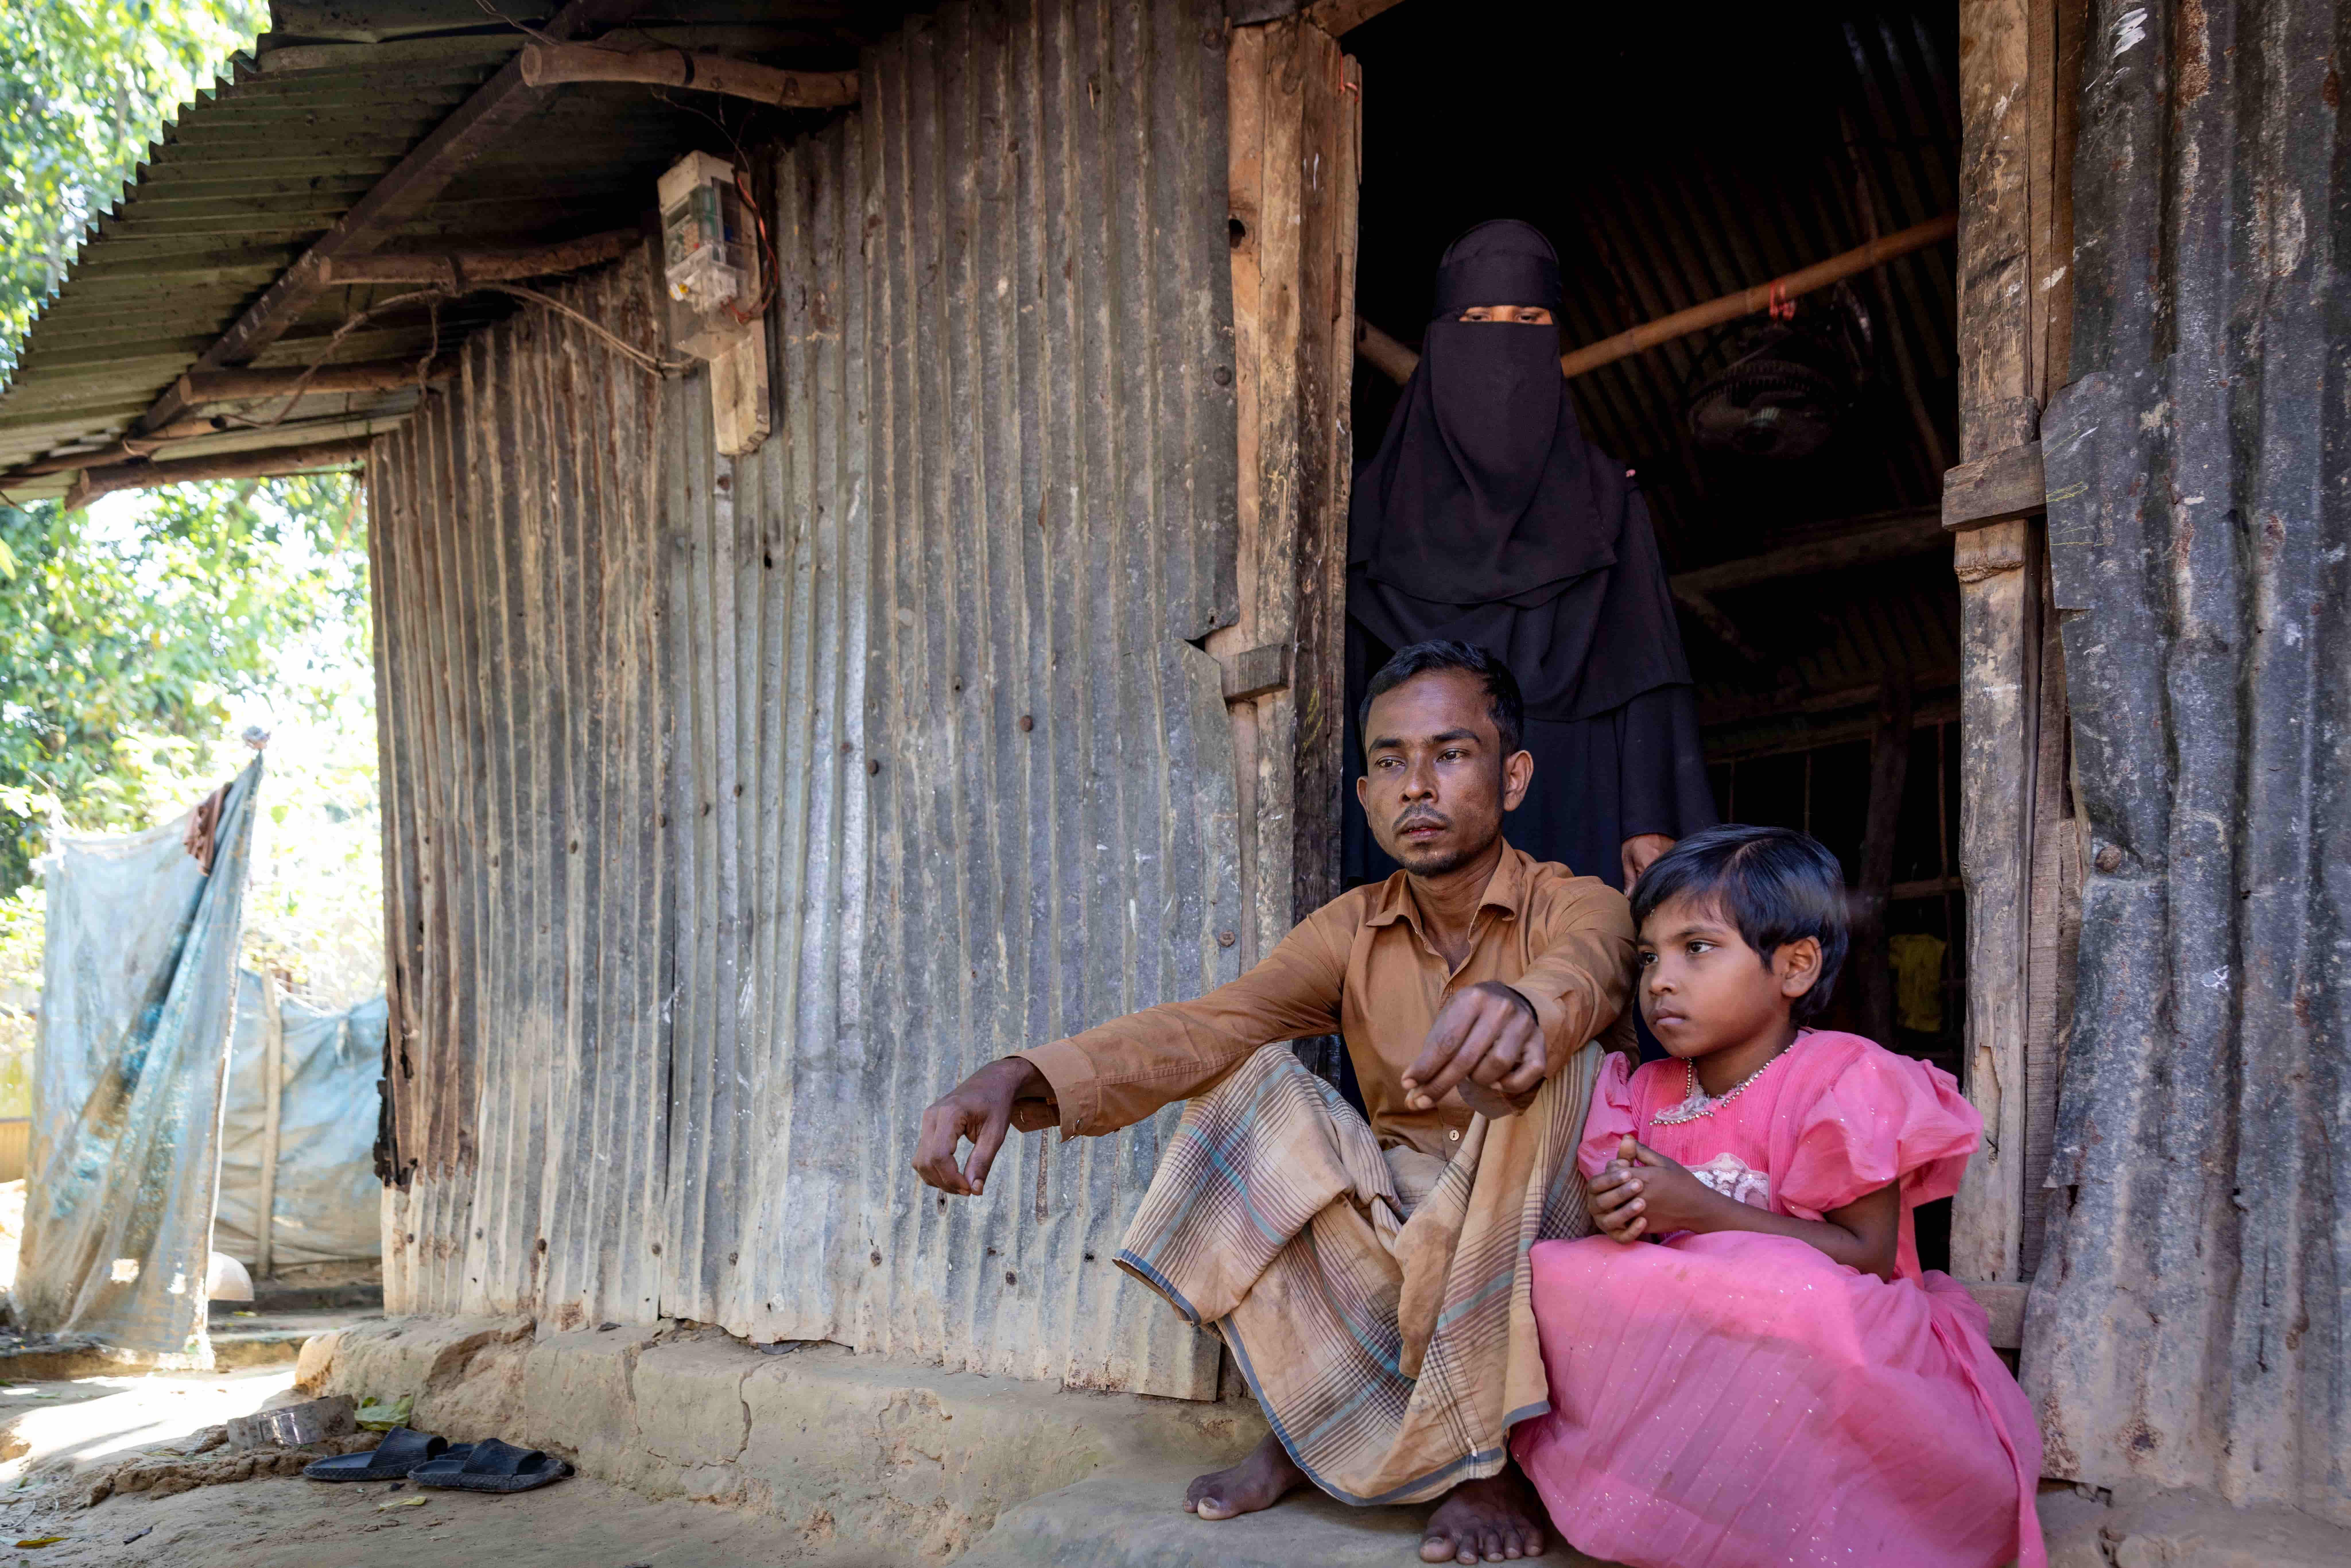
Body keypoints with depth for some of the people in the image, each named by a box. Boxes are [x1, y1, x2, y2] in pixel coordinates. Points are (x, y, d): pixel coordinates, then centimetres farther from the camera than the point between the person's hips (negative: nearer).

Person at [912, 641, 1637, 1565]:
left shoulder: (1576, 906, -7)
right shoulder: (1353, 931, 3)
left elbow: (1582, 973, -34)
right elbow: (1211, 1026, -14)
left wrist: (1519, 1006, -61)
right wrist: (1024, 1079, -32)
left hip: (1536, 1245, -3)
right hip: (1395, 1226, 3)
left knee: (1548, 1066, -30)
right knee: (1252, 1086, -16)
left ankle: (1486, 1454, -23)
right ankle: (1308, 1423, -11)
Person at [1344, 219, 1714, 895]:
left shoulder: (1601, 494, 10)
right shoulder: (1380, 496, 9)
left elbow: (1642, 674, 3)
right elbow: (1349, 677, 6)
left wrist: (1650, 823, -7)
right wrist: (1347, 845, -1)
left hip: (1571, 813, 1)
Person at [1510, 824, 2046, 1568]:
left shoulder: (1846, 1083, -10)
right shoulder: (1645, 1097, 8)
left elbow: (1868, 1256, -17)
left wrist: (1701, 1211, -22)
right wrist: (1621, 1220, -15)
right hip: (1683, 1338, 5)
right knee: (1556, 1275, -18)